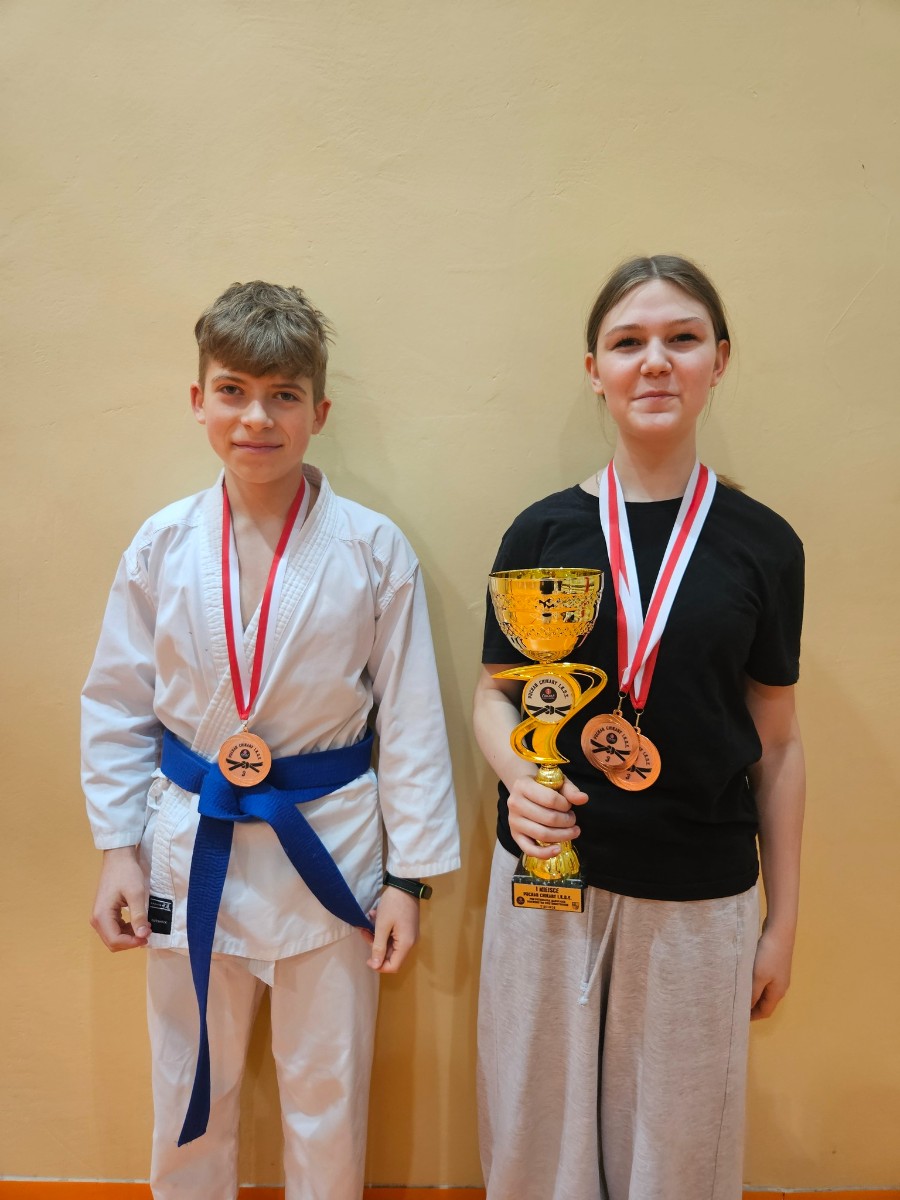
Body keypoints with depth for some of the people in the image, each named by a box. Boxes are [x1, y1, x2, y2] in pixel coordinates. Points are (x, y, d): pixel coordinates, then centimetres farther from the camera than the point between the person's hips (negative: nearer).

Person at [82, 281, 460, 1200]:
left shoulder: (373, 551, -10)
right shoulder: (162, 546, -4)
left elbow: (411, 720, -6)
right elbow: (116, 707, 4)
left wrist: (409, 874, -5)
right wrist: (117, 851, 1)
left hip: (326, 847, -1)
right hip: (190, 846, 2)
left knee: (328, 1099, 17)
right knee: (189, 1094, 21)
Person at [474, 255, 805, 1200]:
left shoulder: (763, 545, -2)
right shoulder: (541, 533, -2)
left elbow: (776, 742, 3)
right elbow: (494, 693, 5)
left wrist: (782, 919, 6)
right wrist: (518, 776, -16)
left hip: (699, 897, 0)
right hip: (550, 874, 0)